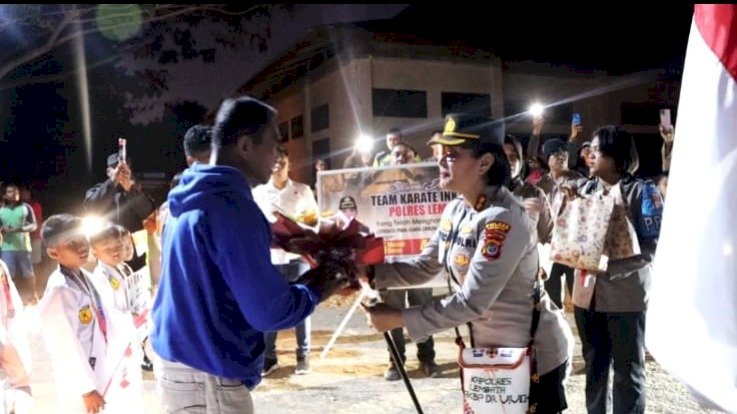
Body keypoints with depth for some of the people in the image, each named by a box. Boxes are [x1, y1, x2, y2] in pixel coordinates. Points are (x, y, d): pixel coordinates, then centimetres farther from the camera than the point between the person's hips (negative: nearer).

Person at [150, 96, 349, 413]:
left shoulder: (192, 199, 7)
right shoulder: (233, 206, -22)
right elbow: (268, 312, -21)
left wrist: (299, 284, 10)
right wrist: (312, 292, -2)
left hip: (175, 360, 9)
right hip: (207, 378, -9)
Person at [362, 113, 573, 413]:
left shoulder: (504, 219, -29)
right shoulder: (455, 210, -1)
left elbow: (472, 302, -32)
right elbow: (423, 266, 3)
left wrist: (399, 319, -29)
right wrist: (370, 272, -12)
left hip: (534, 355, -8)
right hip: (491, 351, 8)